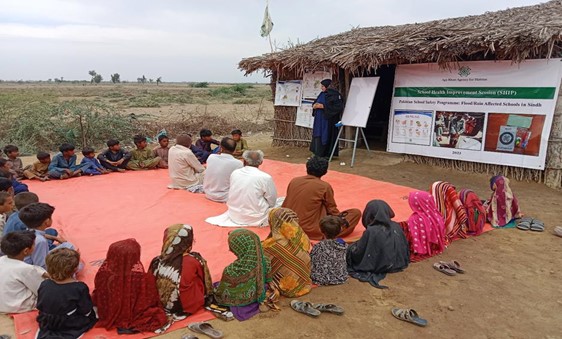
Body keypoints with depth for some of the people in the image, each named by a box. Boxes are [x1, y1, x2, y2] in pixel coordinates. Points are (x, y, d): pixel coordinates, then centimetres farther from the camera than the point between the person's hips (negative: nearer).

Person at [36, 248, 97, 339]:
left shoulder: (44, 285, -11)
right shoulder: (79, 288, -24)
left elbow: (40, 307, 4)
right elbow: (86, 312, -14)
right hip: (70, 326, -6)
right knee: (93, 313, 10)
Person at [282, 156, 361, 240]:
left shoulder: (293, 181, 1)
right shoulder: (325, 186, -11)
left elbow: (284, 206, 8)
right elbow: (332, 210, 1)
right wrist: (340, 216, 21)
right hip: (312, 230, -5)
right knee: (356, 213, -1)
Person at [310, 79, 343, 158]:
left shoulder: (334, 95, -11)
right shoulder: (322, 94, 10)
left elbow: (338, 107, -19)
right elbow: (315, 102, 21)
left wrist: (323, 106, -20)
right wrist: (314, 105, -5)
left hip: (328, 121, -7)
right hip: (319, 120, 7)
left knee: (326, 136, -3)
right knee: (318, 136, 8)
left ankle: (326, 155, 6)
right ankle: (318, 154, 16)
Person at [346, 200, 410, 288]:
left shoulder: (370, 231, -26)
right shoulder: (397, 227, -11)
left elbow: (358, 252, -15)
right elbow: (405, 247, 1)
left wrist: (352, 247, 6)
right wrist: (401, 262, 19)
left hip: (378, 267, -6)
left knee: (350, 249, 12)